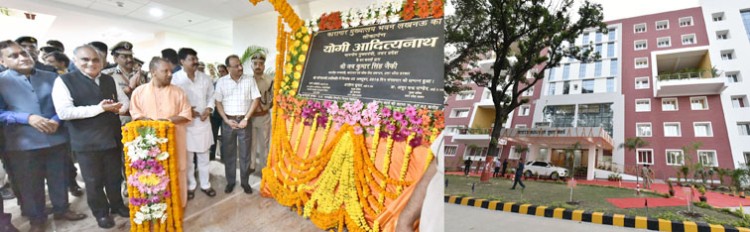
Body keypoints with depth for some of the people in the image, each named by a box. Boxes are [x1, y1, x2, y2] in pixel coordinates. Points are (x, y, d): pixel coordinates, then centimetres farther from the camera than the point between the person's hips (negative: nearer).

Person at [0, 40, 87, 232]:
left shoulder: (51, 77, 5)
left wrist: (56, 120, -12)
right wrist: (28, 118, -19)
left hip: (56, 138, 2)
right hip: (23, 143, -2)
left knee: (59, 178, 14)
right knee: (30, 184, 11)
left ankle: (61, 209, 32)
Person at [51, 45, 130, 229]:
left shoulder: (109, 80, 7)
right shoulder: (64, 81, -9)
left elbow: (124, 101, 16)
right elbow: (64, 112, -18)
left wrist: (118, 108, -7)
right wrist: (99, 108, -21)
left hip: (112, 137, 4)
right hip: (86, 142, -4)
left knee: (114, 176, 18)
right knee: (93, 180, 11)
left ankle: (117, 205, 37)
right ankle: (101, 212, 29)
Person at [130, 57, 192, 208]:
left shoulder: (177, 92, 0)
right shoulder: (139, 92, 1)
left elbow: (187, 115, -1)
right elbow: (135, 114, 2)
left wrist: (169, 120, -17)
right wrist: (149, 121, -17)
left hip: (173, 140, 0)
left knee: (175, 172, 5)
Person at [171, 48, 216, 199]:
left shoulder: (205, 78, 4)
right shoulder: (175, 78, -10)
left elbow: (211, 96, 10)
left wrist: (208, 109, -6)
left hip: (203, 121, 3)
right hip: (185, 122, -3)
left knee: (203, 156, 13)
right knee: (188, 157, 8)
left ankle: (205, 185, 26)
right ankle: (190, 186, 25)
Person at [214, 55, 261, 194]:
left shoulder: (250, 80, -1)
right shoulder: (221, 82, 1)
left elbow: (256, 100, -4)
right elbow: (218, 102, 2)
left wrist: (246, 119, -9)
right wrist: (227, 120, -7)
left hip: (244, 121, -1)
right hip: (228, 121, 1)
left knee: (245, 153, 6)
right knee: (228, 153, 9)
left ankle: (245, 182, 20)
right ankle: (230, 181, 24)